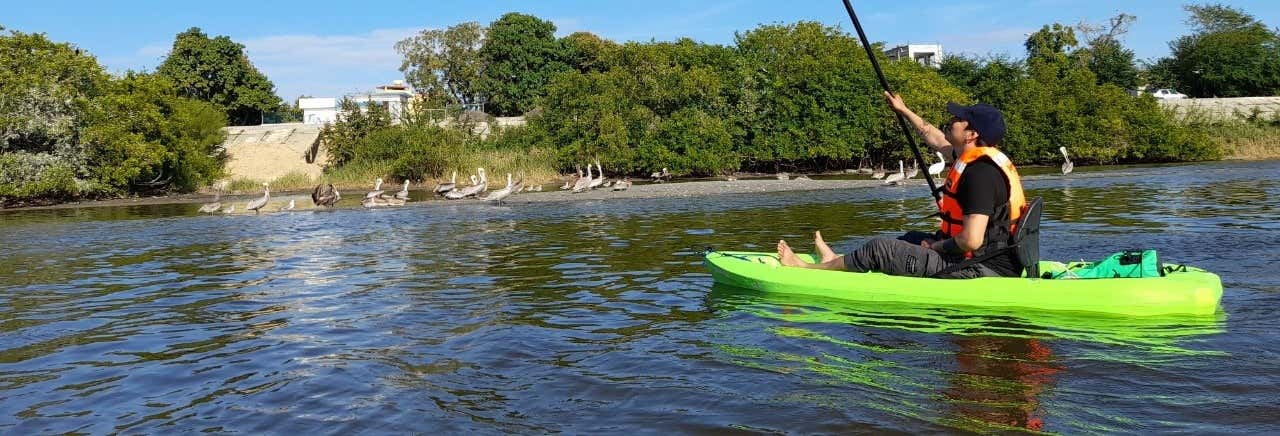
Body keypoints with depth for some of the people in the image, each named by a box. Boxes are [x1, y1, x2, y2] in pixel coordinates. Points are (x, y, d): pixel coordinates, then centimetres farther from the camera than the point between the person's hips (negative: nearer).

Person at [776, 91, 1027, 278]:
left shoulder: (980, 172, -21)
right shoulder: (979, 157, 9)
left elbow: (971, 241, -28)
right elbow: (937, 141, 29)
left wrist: (935, 246, -10)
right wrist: (904, 111, 37)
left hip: (980, 270, -10)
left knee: (879, 249, -5)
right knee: (914, 239, 25)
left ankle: (807, 269, 12)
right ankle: (836, 260, 37)